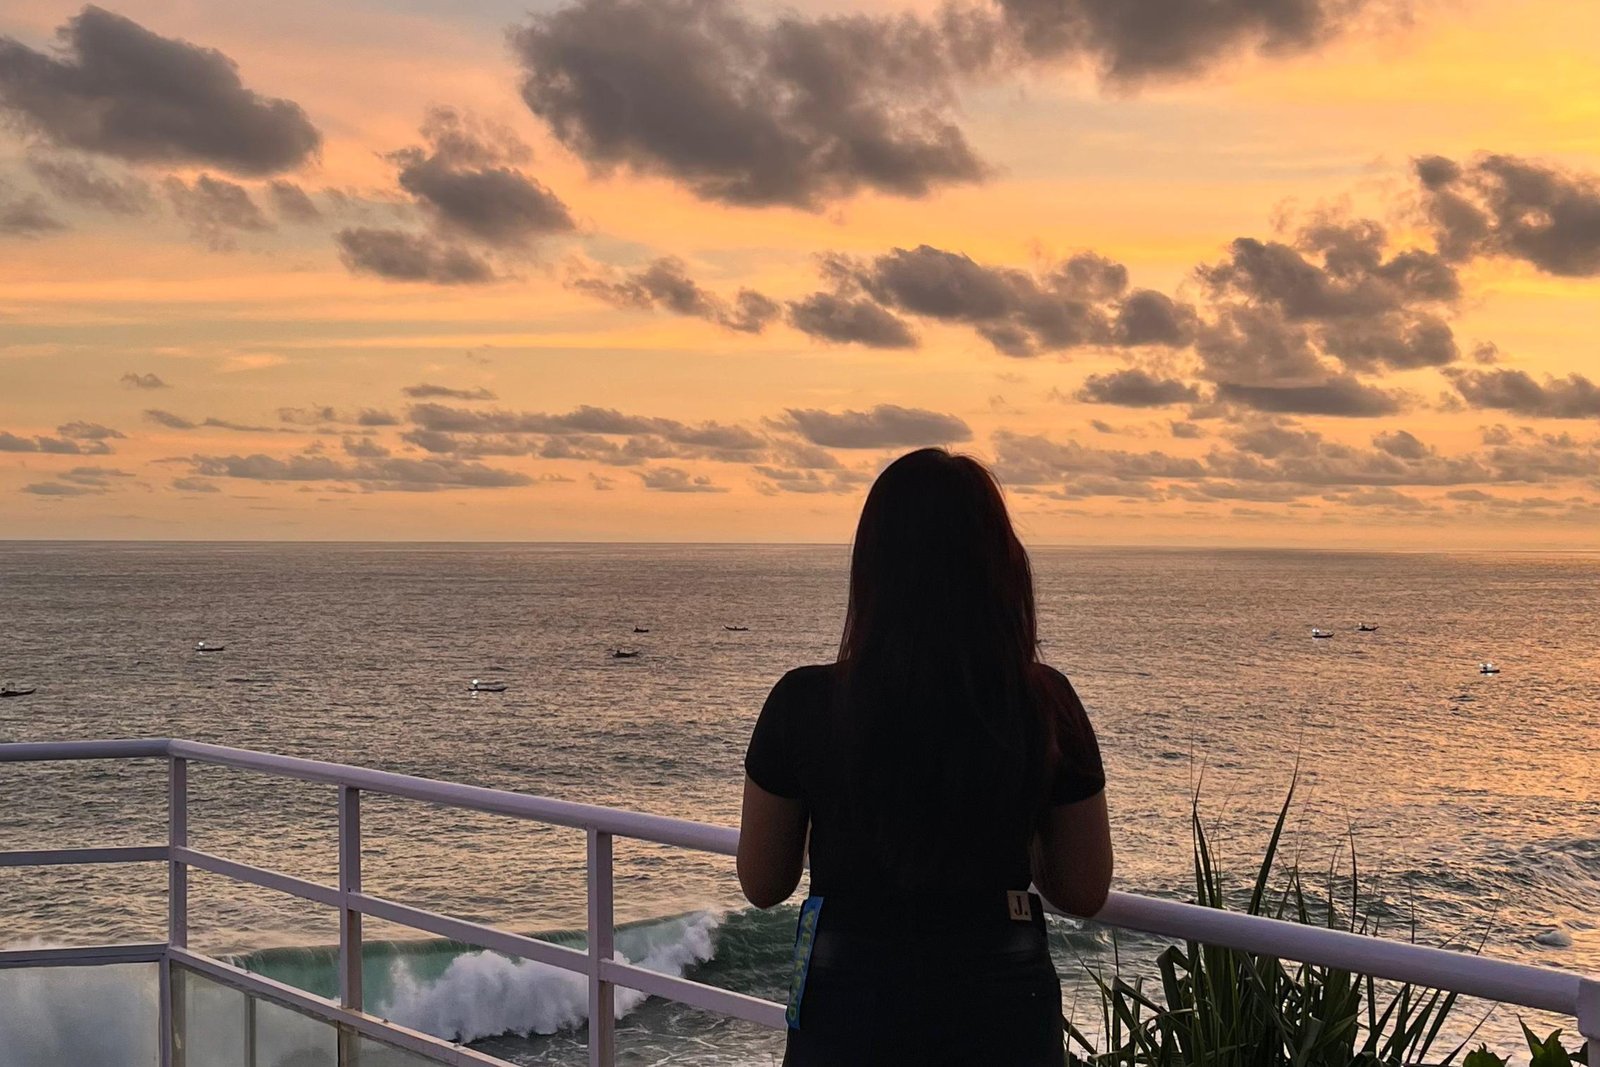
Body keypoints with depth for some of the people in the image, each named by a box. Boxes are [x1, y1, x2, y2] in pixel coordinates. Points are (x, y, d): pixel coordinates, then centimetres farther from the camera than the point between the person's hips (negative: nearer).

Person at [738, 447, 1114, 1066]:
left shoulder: (804, 703, -13)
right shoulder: (1045, 705, -10)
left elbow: (761, 886, -1)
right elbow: (1085, 893, -1)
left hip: (849, 1014, -1)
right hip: (1003, 1013, 1)